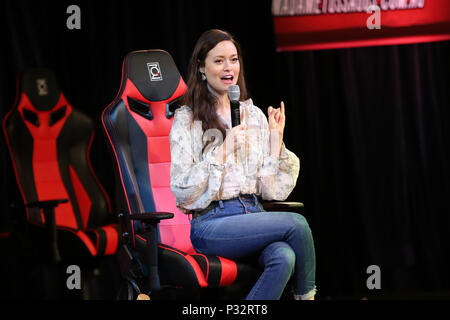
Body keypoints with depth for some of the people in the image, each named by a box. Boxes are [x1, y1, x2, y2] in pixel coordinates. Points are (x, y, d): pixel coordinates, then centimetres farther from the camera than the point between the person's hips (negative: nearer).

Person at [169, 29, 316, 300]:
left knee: (284, 258, -32)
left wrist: (276, 138, 3)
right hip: (211, 223, -4)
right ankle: (306, 295, -3)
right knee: (297, 224, -26)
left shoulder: (254, 115, 17)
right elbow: (183, 192, -8)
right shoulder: (187, 120, 3)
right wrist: (223, 149, -12)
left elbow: (271, 190, 12)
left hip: (253, 214, 4)